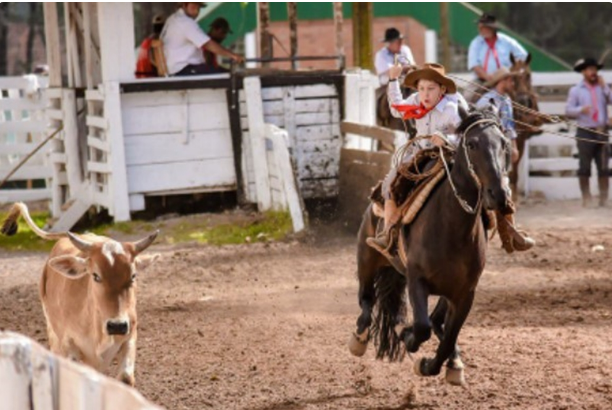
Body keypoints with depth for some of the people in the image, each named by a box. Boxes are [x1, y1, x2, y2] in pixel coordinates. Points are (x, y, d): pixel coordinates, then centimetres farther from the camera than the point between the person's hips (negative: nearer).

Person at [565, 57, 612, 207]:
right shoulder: (576, 90, 2)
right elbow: (568, 110, -2)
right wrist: (581, 109, -19)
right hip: (585, 132, -2)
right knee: (584, 166, 1)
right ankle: (586, 198, 9)